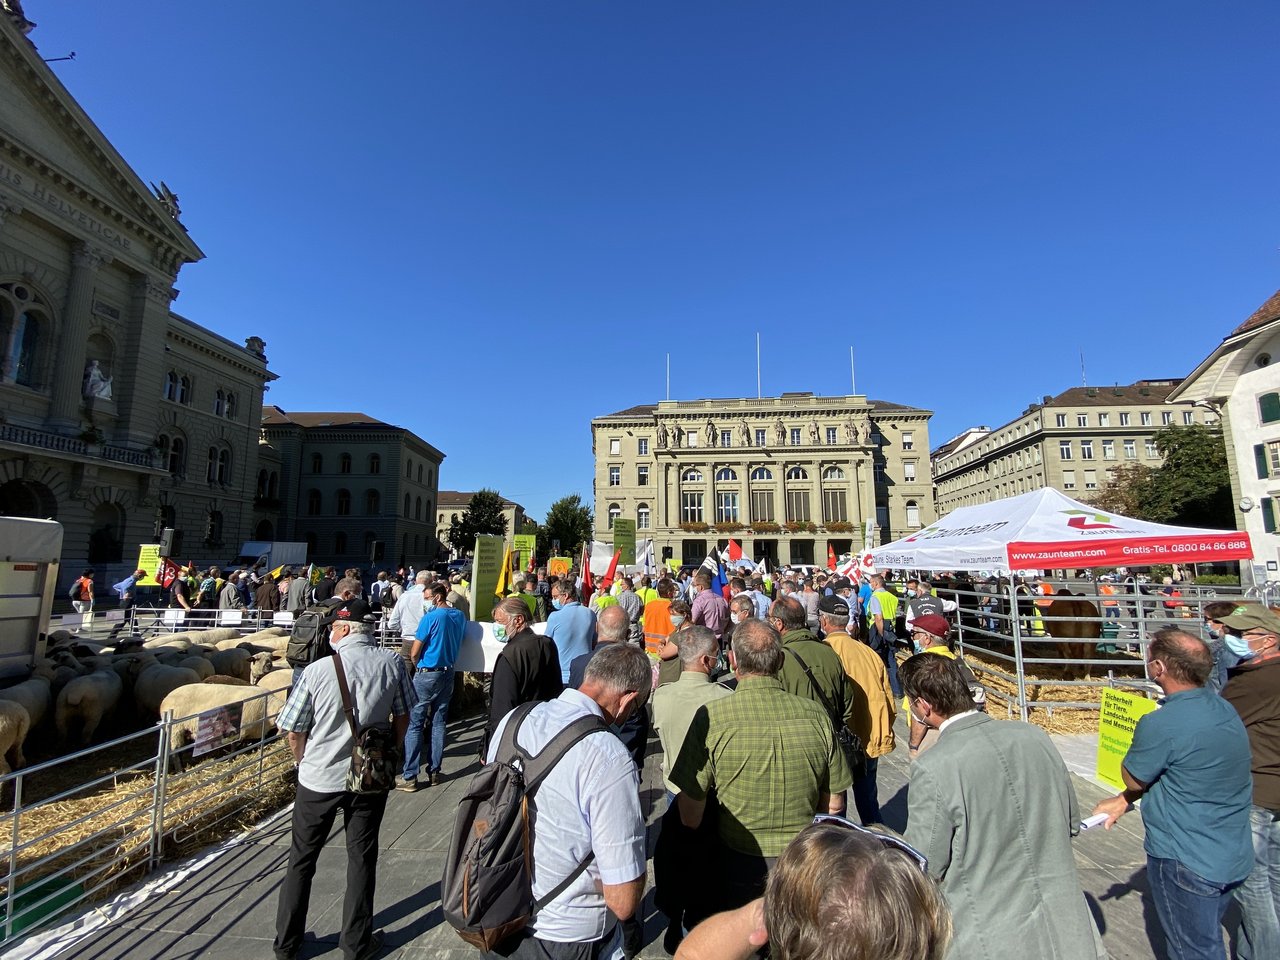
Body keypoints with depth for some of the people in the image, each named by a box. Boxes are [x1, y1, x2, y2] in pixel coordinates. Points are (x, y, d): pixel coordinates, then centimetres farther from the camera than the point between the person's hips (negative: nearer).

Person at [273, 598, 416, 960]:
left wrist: (305, 762, 12)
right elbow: (402, 717, -3)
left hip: (318, 779, -1)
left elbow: (294, 731, -8)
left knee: (302, 859, 21)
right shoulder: (392, 664, -13)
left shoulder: (318, 670, -19)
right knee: (362, 858, 17)